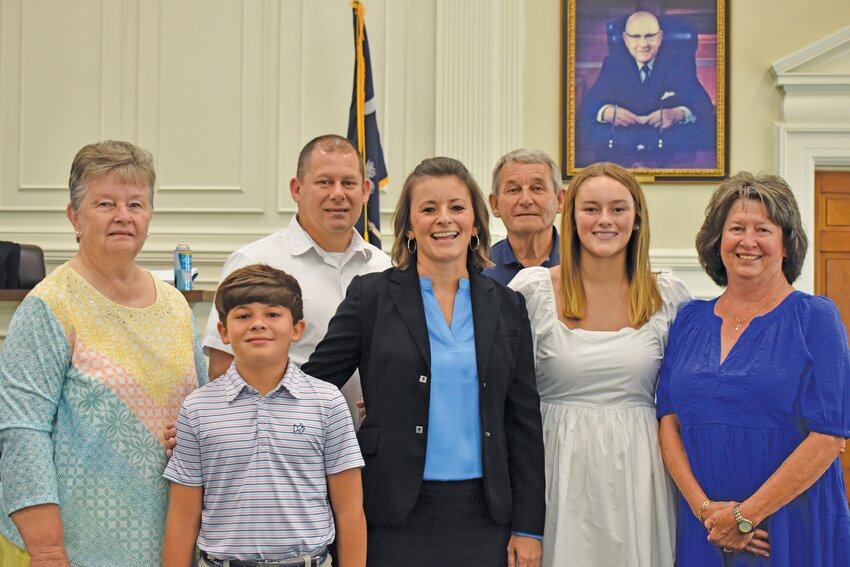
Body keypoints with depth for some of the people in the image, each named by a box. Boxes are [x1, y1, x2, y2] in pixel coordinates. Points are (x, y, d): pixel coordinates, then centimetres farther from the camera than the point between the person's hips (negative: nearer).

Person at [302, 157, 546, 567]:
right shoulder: (371, 296, 0)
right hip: (396, 518, -2)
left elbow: (524, 422, 7)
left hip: (483, 517, 2)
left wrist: (527, 528, 3)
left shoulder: (507, 306, 7)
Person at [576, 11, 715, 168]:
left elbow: (703, 106, -4)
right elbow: (589, 103, 1)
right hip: (620, 142, 1)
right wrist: (607, 112, -24)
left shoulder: (681, 62, 6)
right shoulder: (614, 61, 10)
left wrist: (679, 114, -28)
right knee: (584, 130, -28)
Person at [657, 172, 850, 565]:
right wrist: (704, 507, -11)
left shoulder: (815, 318, -5)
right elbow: (668, 420, 2)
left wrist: (746, 515, -14)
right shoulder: (690, 320, 6)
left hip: (794, 529, -3)